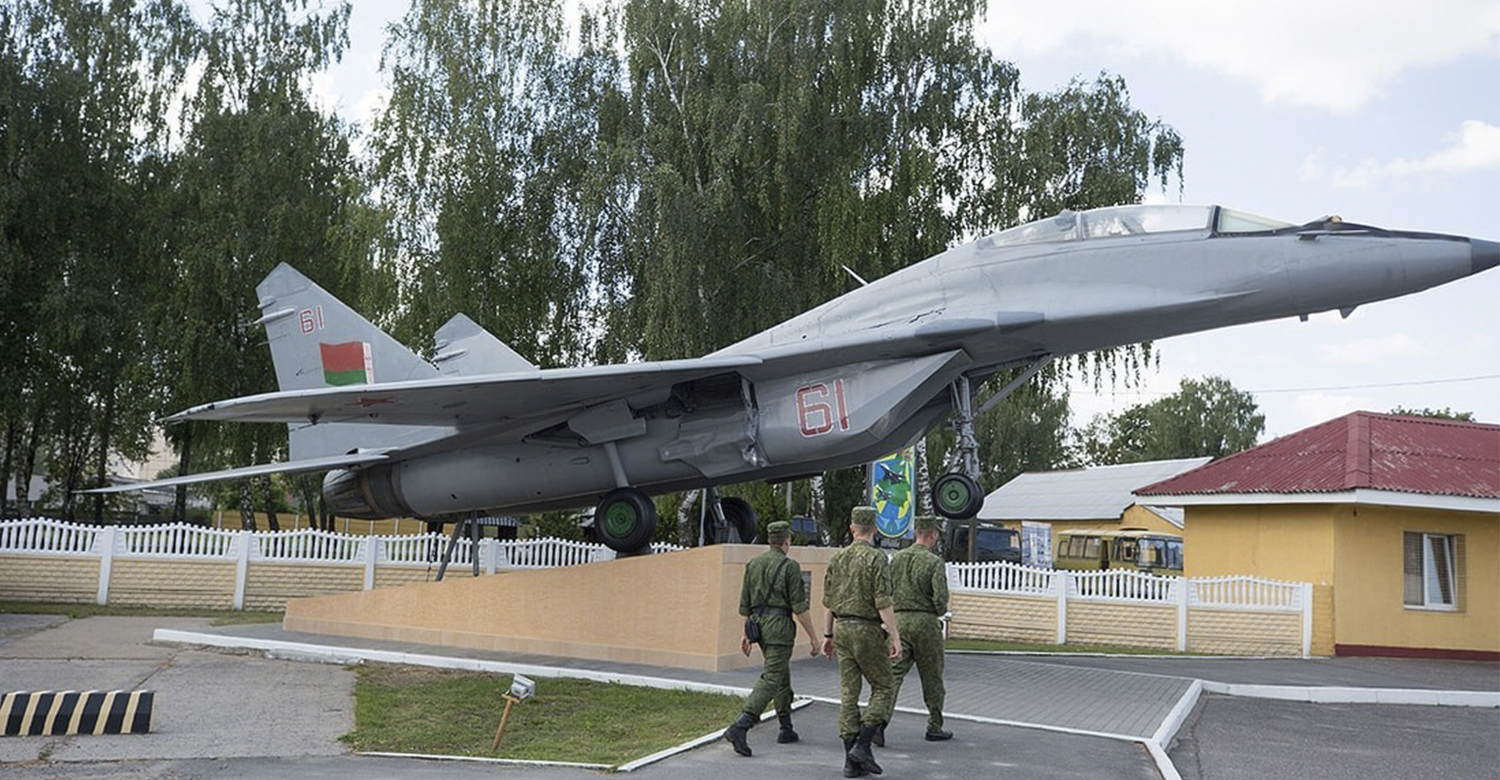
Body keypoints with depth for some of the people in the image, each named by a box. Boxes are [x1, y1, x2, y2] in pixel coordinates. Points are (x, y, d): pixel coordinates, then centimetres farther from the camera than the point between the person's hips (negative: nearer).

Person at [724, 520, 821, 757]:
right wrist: (813, 636, -4)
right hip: (779, 624, -7)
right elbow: (800, 606, -10)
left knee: (782, 674, 20)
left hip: (758, 623, 7)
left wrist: (746, 633, 20)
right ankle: (740, 727, -24)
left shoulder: (753, 564, 11)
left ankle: (786, 728, 24)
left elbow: (745, 604, 13)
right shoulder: (789, 566, -7)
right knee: (771, 678, -10)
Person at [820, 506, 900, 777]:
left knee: (849, 693, 7)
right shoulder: (877, 558, -10)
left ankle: (851, 760, 7)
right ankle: (862, 746, -7)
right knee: (883, 689, 6)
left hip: (842, 628, 6)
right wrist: (895, 637, -16)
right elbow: (883, 602, -17)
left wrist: (829, 635, 22)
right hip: (867, 630, -6)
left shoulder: (837, 558, 8)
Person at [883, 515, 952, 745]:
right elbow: (940, 598, -15)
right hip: (925, 622, -4)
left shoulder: (897, 559, 6)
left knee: (893, 673, -1)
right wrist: (940, 612, 5)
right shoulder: (934, 562, -9)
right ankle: (934, 727, 20)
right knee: (932, 678, 10)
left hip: (899, 620, 4)